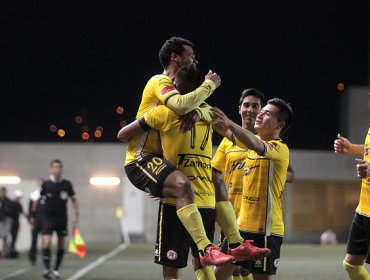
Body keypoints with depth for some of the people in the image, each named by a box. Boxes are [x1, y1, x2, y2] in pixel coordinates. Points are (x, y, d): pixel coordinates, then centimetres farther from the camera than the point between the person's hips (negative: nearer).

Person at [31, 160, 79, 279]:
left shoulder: (67, 184, 0)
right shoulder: (45, 184, -5)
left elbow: (74, 200, 11)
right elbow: (37, 201, 6)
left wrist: (76, 214, 2)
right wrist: (33, 215, 8)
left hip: (62, 218, 3)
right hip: (47, 217, -3)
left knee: (61, 245, 6)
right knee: (47, 243, -17)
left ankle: (56, 270, 17)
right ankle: (47, 269, -19)